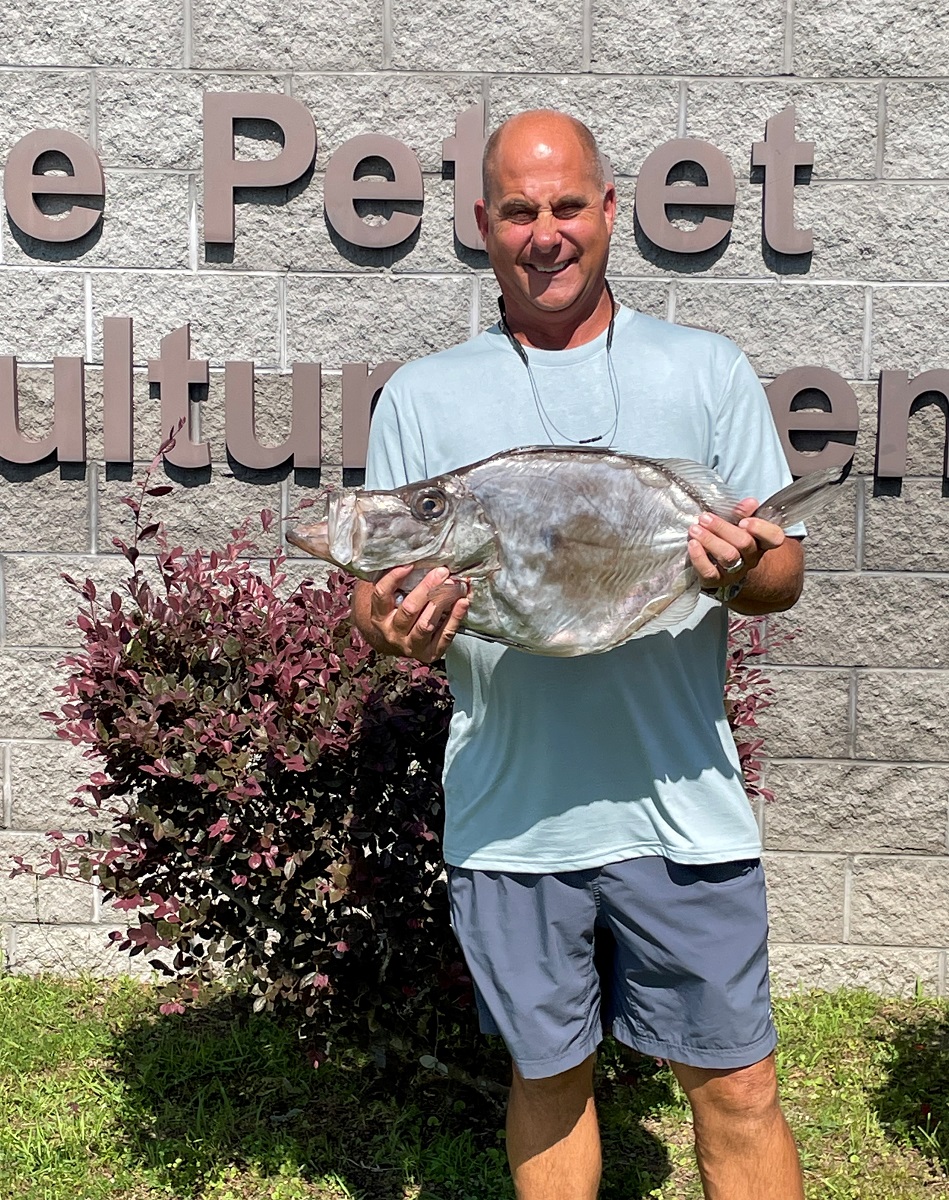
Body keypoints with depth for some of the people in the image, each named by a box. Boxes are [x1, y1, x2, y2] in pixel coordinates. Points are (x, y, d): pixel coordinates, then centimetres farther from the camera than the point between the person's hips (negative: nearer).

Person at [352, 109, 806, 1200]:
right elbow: (371, 593, 5)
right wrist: (394, 622, -19)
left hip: (682, 803, 0)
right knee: (547, 1074, 17)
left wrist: (738, 572, -20)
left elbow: (784, 570, 4)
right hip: (507, 811, 1)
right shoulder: (421, 396, 5)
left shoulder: (707, 371, 4)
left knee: (736, 1086, 7)